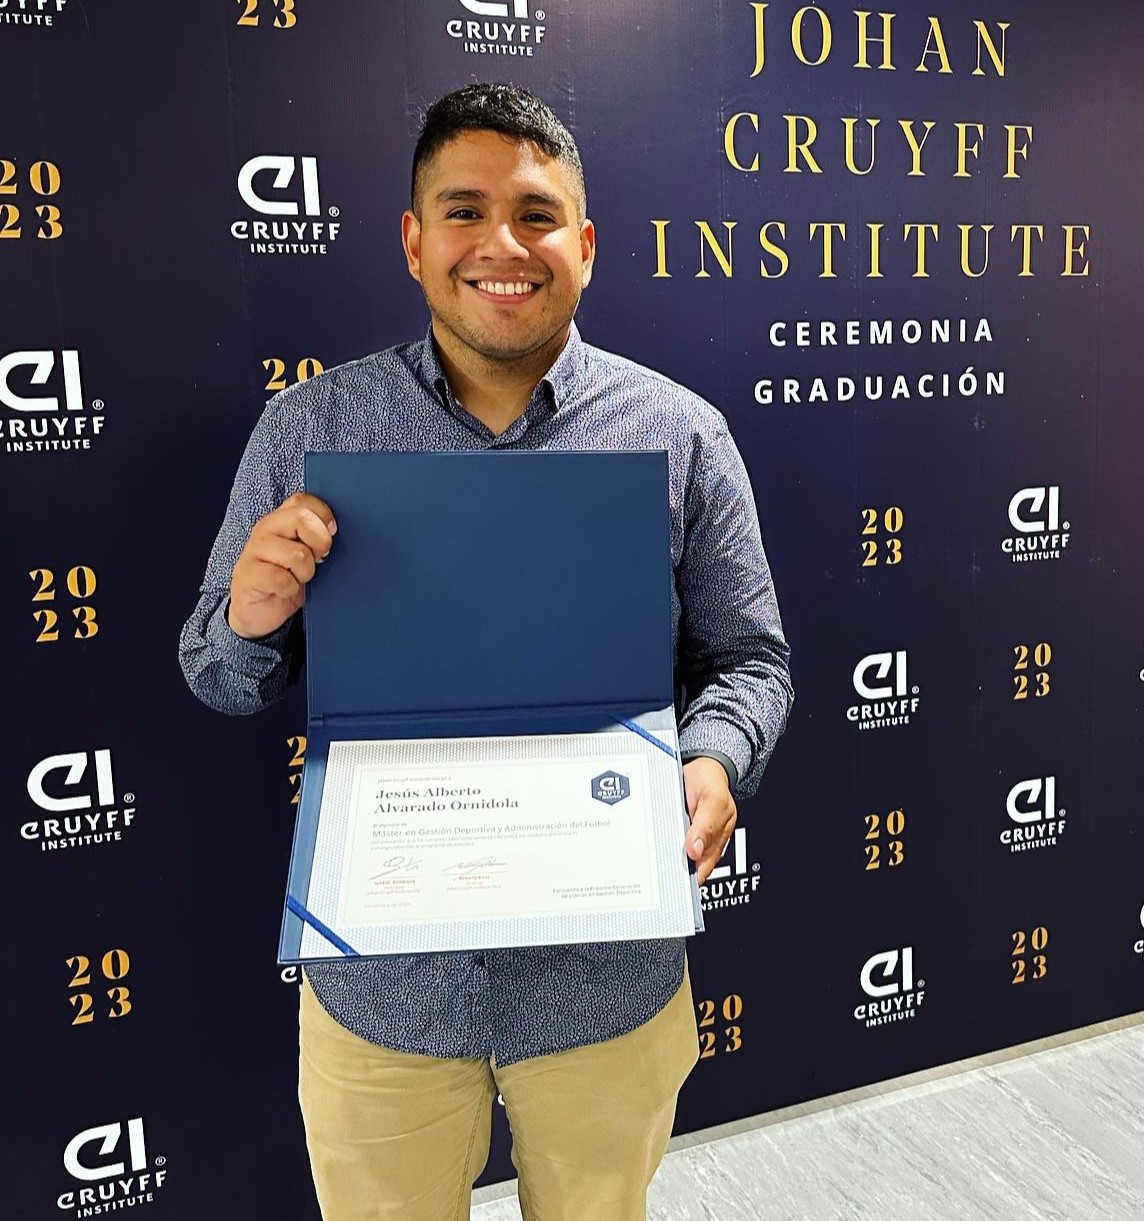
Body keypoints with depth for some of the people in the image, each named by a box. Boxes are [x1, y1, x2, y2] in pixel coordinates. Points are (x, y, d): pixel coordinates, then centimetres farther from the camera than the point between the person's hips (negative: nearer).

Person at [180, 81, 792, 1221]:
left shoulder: (680, 433, -5)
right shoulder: (308, 426, -3)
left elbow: (748, 657, 2)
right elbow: (221, 678, 3)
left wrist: (714, 763, -18)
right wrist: (250, 619, -19)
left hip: (608, 980, 0)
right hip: (376, 978, 1)